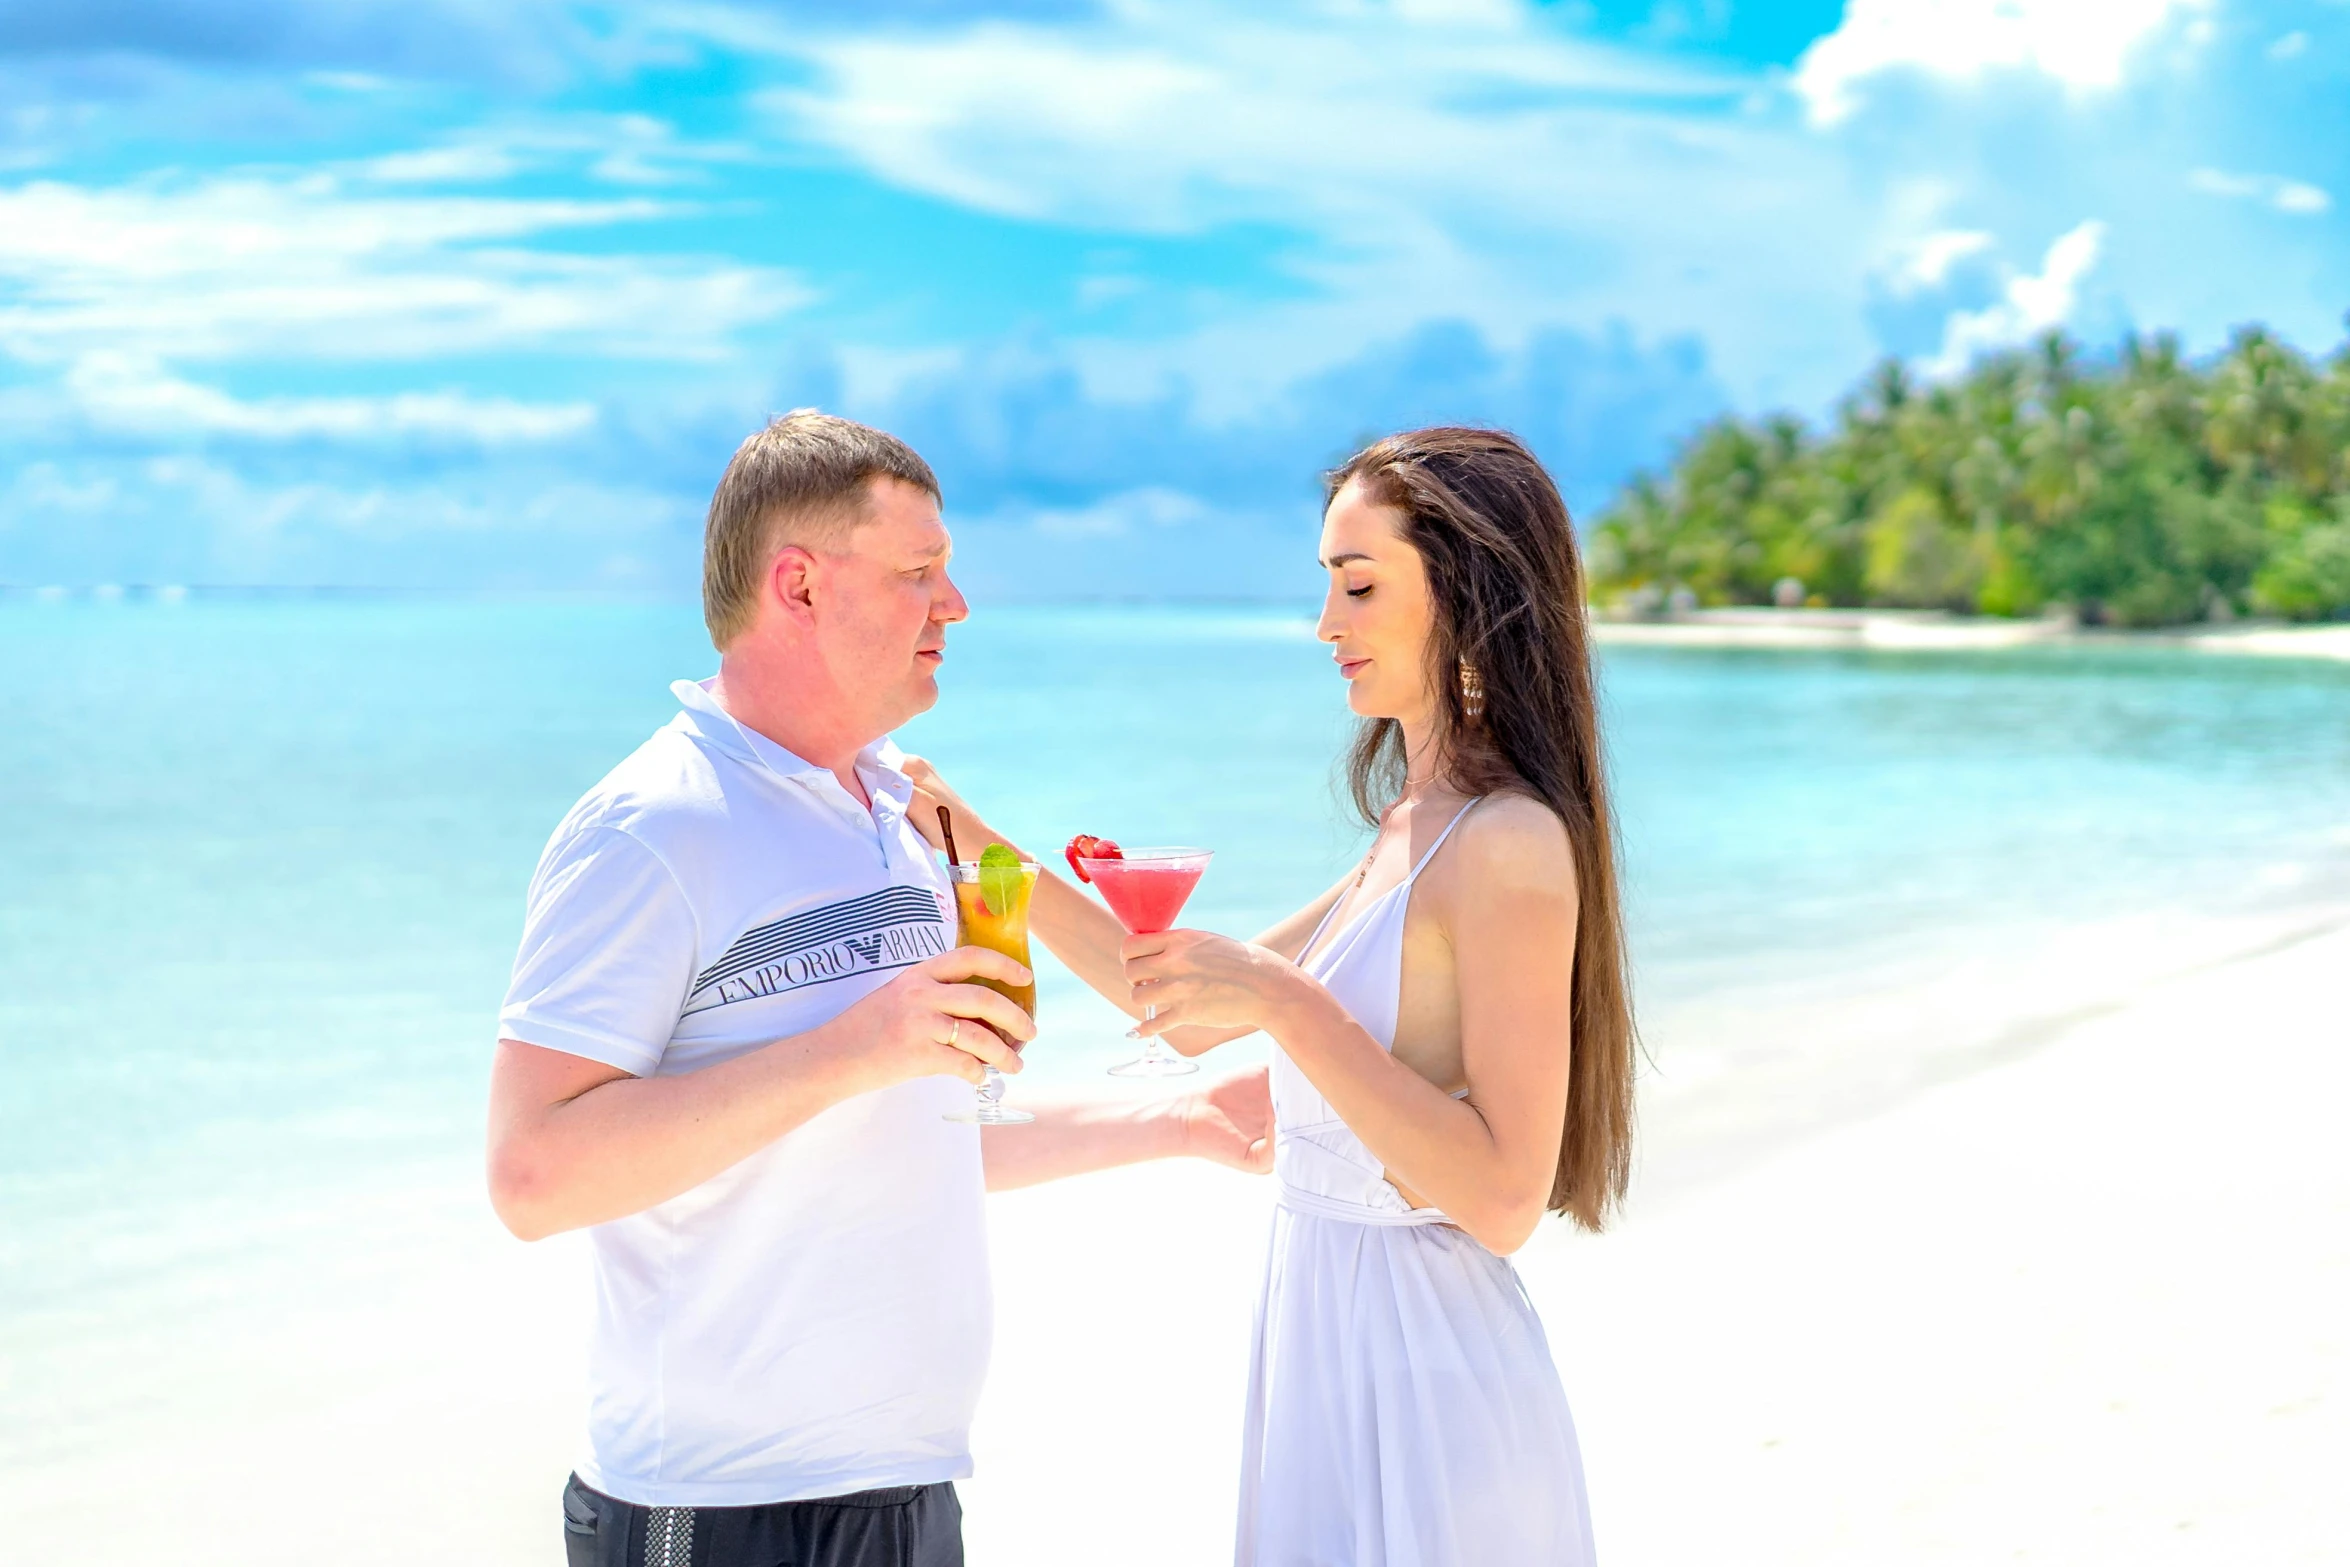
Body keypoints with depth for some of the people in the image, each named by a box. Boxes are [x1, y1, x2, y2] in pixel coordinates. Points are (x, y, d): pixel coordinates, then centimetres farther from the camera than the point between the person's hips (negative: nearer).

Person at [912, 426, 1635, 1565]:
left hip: (1426, 1384, -9)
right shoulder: (1416, 833, 10)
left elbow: (1503, 1197, -24)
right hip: (1335, 1344, 9)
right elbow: (1191, 1018, 16)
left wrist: (1287, 1003, -25)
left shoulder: (1512, 843, -18)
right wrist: (980, 845, 10)